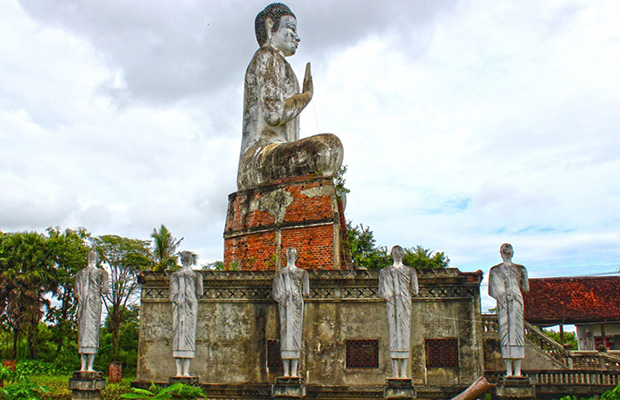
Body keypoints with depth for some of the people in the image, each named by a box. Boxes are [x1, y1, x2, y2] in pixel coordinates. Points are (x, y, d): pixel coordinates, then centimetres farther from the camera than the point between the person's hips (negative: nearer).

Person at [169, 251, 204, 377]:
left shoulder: (174, 275, 5)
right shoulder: (197, 275, 1)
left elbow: (173, 293, 1)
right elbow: (200, 292, 2)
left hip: (178, 306, 2)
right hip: (191, 304, -2)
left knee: (178, 335, 4)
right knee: (189, 335, -1)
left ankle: (179, 371, 2)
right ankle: (186, 371, -5)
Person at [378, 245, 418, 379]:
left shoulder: (410, 271, 11)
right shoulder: (385, 272, 10)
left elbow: (414, 290, 7)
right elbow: (383, 292, 5)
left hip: (405, 303, 1)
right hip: (392, 304, 0)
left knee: (405, 333, -4)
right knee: (393, 334, -5)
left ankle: (404, 373, -1)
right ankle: (395, 373, -3)